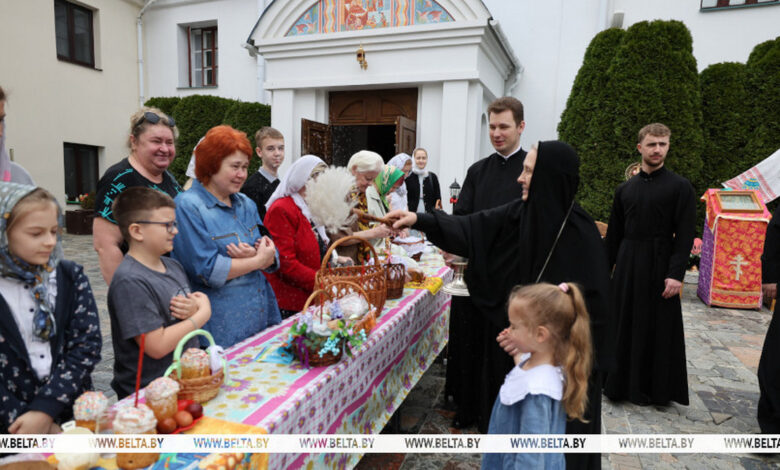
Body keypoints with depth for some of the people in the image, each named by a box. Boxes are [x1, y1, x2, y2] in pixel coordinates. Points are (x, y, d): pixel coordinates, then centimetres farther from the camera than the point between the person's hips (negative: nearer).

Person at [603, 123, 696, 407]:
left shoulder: (680, 187, -2)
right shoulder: (625, 189, 9)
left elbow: (685, 235, -8)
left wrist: (676, 274, -17)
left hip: (659, 266, -4)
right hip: (626, 266, 4)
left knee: (657, 328, 5)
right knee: (623, 325, 10)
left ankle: (654, 389, 22)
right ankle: (621, 383, 25)